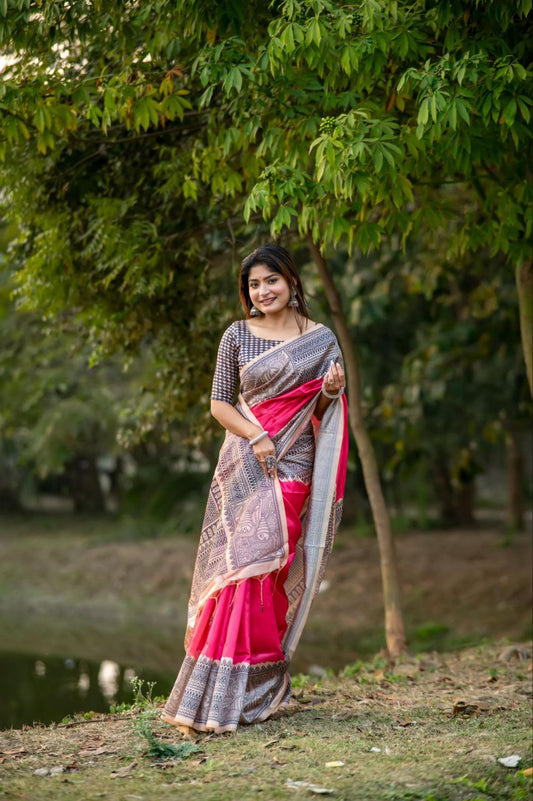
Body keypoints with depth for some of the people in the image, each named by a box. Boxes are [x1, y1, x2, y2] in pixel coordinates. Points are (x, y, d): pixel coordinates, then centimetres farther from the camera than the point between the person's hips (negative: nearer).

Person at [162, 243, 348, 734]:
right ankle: (219, 697, -3)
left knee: (271, 569, -4)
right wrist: (256, 437, -11)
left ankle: (259, 693, 4)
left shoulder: (321, 339, 8)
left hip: (294, 466, 0)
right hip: (246, 465, 0)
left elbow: (321, 414, 11)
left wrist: (331, 392, -11)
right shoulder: (238, 335, 6)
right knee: (244, 565, -7)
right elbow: (219, 403, 5)